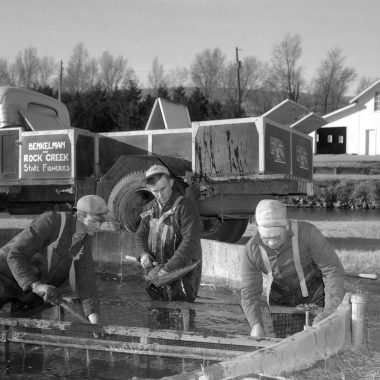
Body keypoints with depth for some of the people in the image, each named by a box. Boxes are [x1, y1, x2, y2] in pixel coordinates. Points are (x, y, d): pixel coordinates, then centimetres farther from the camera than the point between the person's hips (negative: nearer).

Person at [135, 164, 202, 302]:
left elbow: (190, 241, -20)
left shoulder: (185, 206, -12)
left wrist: (168, 267, -22)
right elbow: (141, 234, 16)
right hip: (157, 274, 6)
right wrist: (143, 253, -6)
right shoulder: (151, 208, 10)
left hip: (183, 274, -6)